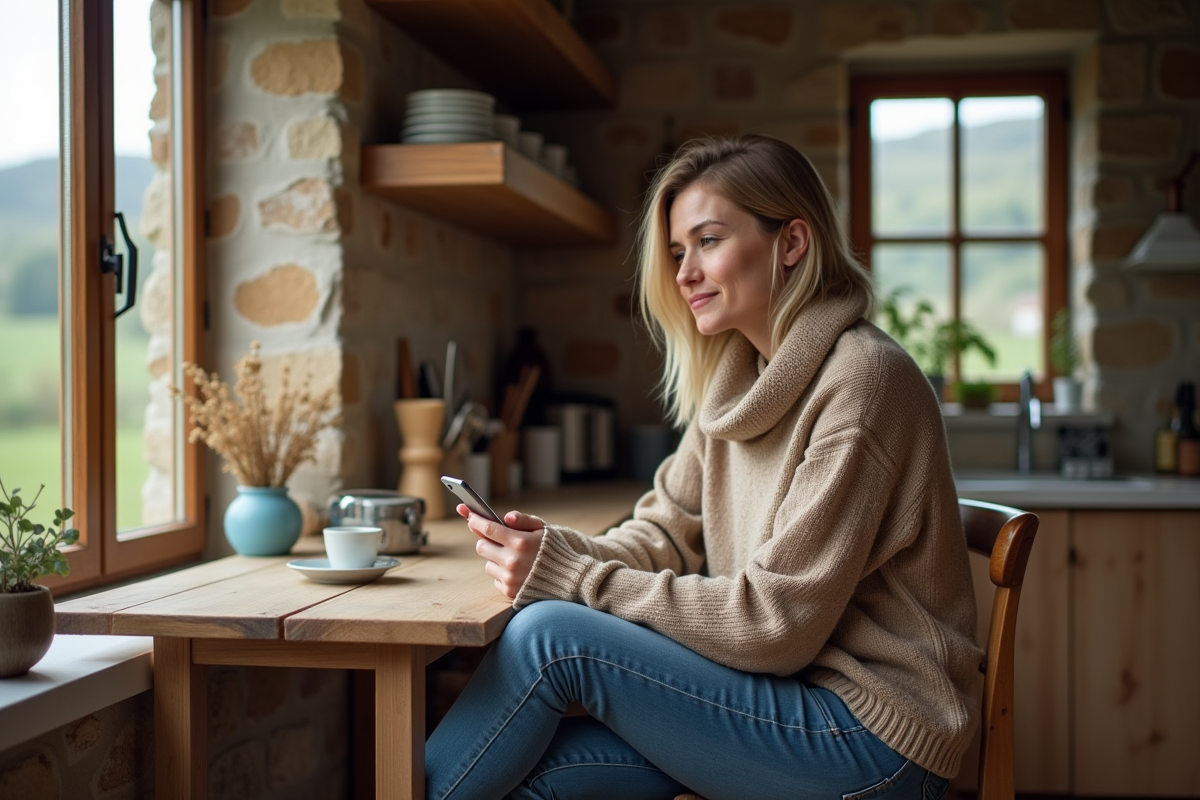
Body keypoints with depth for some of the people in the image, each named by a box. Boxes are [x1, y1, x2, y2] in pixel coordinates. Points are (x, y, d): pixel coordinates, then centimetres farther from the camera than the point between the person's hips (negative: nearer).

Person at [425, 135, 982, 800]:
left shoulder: (861, 381, -17)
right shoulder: (738, 377, 10)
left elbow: (777, 623, -20)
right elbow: (667, 532, 11)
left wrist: (568, 577, -19)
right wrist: (557, 550, -11)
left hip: (873, 740, -7)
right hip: (794, 700, 7)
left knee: (550, 637, -17)